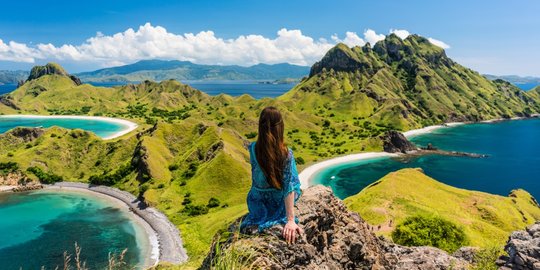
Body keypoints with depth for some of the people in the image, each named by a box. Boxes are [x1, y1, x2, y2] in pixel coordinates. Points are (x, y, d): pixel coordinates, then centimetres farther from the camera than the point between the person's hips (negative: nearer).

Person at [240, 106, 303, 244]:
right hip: (278, 202, -3)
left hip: (257, 203, 3)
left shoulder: (253, 148, -17)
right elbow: (289, 187, -28)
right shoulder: (286, 154, -27)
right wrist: (291, 220, -27)